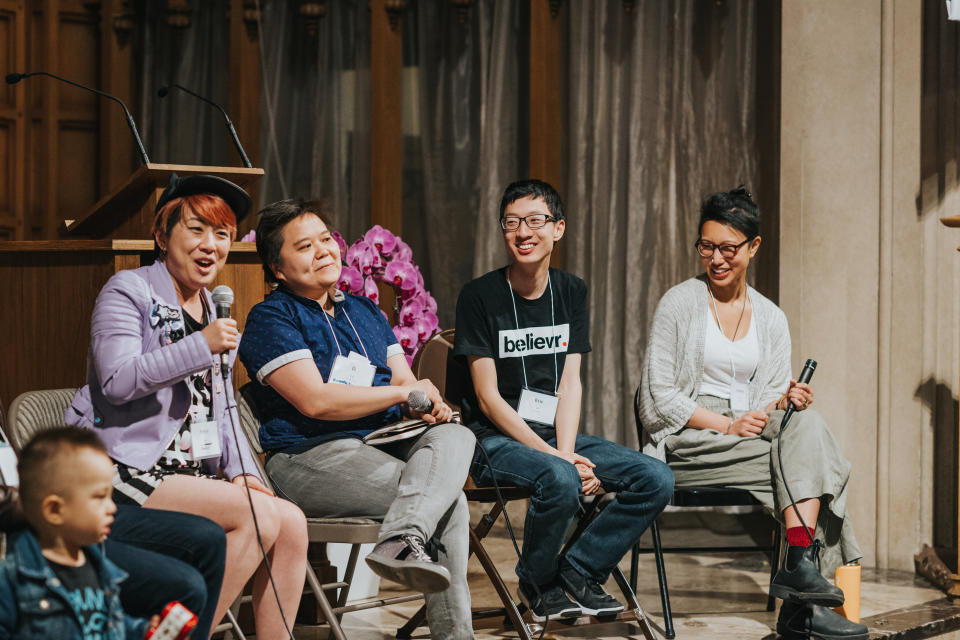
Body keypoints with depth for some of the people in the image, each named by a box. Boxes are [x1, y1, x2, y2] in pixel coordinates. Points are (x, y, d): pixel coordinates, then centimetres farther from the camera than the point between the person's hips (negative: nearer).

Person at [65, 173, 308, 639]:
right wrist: (201, 347, -22)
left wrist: (240, 470, 8)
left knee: (292, 523, -14)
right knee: (261, 516, -24)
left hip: (189, 475, 8)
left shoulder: (213, 310, 22)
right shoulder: (127, 291, -3)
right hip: (127, 470, -8)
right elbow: (116, 380, -17)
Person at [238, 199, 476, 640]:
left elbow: (405, 381, 19)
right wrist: (403, 393, -6)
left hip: (386, 445, 7)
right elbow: (315, 400, -12)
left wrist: (429, 406, -7)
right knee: (449, 502, -24)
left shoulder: (365, 312, 24)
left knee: (455, 437, -27)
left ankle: (401, 543, -42)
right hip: (312, 457, -7)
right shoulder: (270, 318, 0)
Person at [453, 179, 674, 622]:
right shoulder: (480, 297, -6)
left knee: (656, 479, -12)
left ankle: (579, 570, 1)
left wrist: (565, 451, -15)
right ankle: (538, 583, -8)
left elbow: (570, 383, 3)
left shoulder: (571, 293, 10)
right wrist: (553, 456, -19)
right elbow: (488, 397, -10)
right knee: (561, 480, -35)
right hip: (496, 440, -5)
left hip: (557, 436, 6)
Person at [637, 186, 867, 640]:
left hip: (748, 434, 4)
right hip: (687, 443, -4)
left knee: (804, 424, -28)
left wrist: (787, 401, -15)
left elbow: (775, 396, 10)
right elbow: (659, 397, -5)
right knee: (805, 454, -27)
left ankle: (799, 564, -34)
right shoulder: (679, 303, 1)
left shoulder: (771, 319, 15)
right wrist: (726, 424, -16)